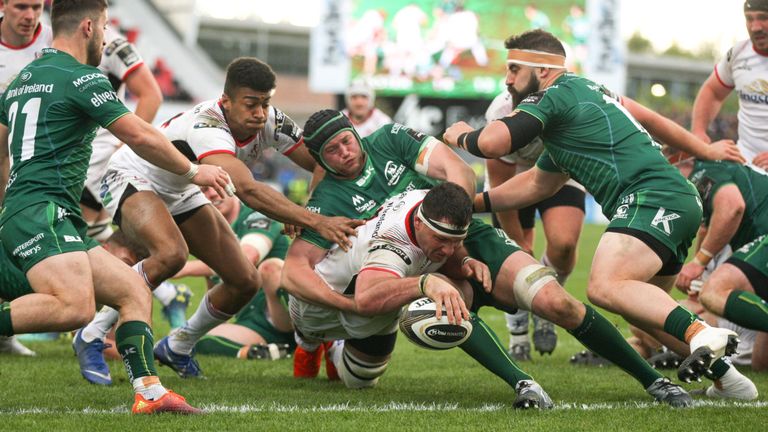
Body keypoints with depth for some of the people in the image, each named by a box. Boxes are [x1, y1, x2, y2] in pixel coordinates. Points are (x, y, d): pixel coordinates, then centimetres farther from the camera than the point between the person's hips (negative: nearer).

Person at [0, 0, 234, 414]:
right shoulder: (82, 78, -4)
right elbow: (142, 137, -5)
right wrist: (194, 172, 9)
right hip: (41, 213, -10)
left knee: (134, 291, 5)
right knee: (76, 308, -32)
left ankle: (148, 391, -8)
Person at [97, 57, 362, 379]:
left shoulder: (271, 122, -18)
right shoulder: (206, 126, -40)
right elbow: (248, 190, -53)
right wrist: (317, 222, -59)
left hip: (181, 193, 8)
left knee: (246, 282, 1)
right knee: (171, 254, -37)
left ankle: (177, 348, 23)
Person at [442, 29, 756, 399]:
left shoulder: (554, 96, -4)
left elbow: (491, 144, -10)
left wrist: (460, 135, 7)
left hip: (653, 198, -11)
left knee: (604, 288, -27)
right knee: (641, 305, 21)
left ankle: (701, 334, -40)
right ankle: (724, 373, 19)